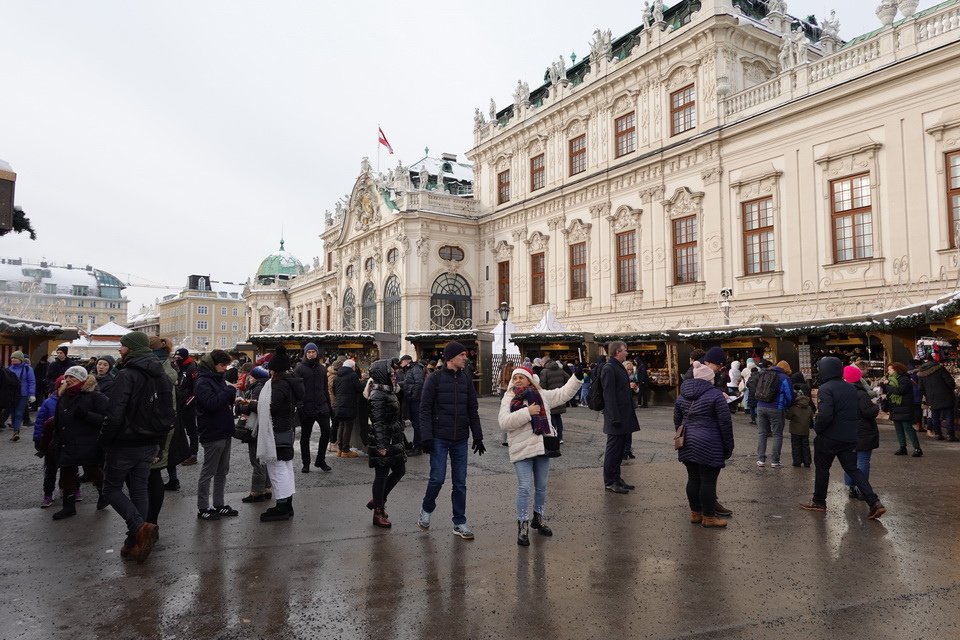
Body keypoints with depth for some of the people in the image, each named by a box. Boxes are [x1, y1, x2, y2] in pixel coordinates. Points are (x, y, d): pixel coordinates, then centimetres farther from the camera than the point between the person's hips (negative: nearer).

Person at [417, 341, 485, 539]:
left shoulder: (466, 378, 8)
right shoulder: (435, 378, -5)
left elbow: (473, 409, 12)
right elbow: (425, 409, -7)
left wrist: (478, 436, 9)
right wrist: (426, 437, -13)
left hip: (460, 439, 4)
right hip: (439, 438, -4)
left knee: (460, 482, 7)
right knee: (437, 478, -4)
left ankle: (460, 523, 17)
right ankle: (427, 510, 24)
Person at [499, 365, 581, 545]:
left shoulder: (542, 395, 7)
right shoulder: (508, 399, -4)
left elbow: (564, 393, 10)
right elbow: (504, 423, -17)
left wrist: (577, 376, 1)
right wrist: (527, 412, -22)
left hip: (542, 447, 4)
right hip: (522, 449, -4)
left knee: (541, 486, 16)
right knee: (524, 487, -6)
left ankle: (539, 518, 34)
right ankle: (523, 525, 5)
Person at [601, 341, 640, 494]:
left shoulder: (619, 367, 17)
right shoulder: (609, 368, -16)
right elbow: (609, 395, -21)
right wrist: (615, 418, -23)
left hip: (624, 418, 10)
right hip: (617, 419, -10)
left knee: (620, 449, 16)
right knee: (613, 450, -1)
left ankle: (616, 479, 26)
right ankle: (609, 482, 8)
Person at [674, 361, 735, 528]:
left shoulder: (682, 396, 11)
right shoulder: (715, 395, -7)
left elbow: (677, 421, 16)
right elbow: (725, 423, -9)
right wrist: (728, 446, -1)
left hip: (688, 444, 7)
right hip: (708, 445, -7)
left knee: (693, 478, 13)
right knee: (708, 481, 1)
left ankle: (695, 513, 23)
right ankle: (708, 517, 8)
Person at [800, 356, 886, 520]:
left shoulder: (825, 388, -17)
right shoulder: (851, 388, 8)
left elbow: (825, 415, -27)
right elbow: (858, 412, 15)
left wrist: (816, 427, -11)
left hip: (829, 438, -6)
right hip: (850, 438, 7)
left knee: (822, 468, 9)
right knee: (853, 469, 13)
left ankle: (819, 502, 20)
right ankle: (874, 502, 1)